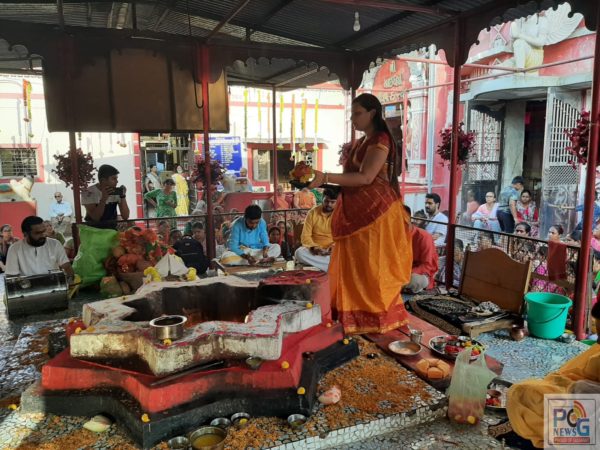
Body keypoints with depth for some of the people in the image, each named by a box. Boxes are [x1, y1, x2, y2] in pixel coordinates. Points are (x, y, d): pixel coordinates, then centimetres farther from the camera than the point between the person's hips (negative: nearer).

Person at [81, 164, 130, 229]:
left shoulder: (116, 192, -2)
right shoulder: (89, 192, -10)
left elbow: (125, 217, -9)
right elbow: (95, 217, -19)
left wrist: (123, 196, -17)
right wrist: (104, 198, -28)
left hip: (112, 229, 3)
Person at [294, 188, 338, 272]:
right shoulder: (312, 212, 1)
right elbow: (305, 236, -3)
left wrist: (335, 246, -25)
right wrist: (313, 247, -23)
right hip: (315, 251, 1)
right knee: (299, 252, -31)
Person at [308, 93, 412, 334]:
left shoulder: (380, 140, -11)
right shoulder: (359, 143, 18)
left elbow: (366, 177, -23)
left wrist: (326, 177, -26)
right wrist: (325, 182, 6)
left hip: (376, 213, -9)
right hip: (356, 213, 9)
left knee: (373, 267, -2)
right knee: (354, 266, 11)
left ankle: (380, 318, 12)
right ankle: (358, 316, 22)